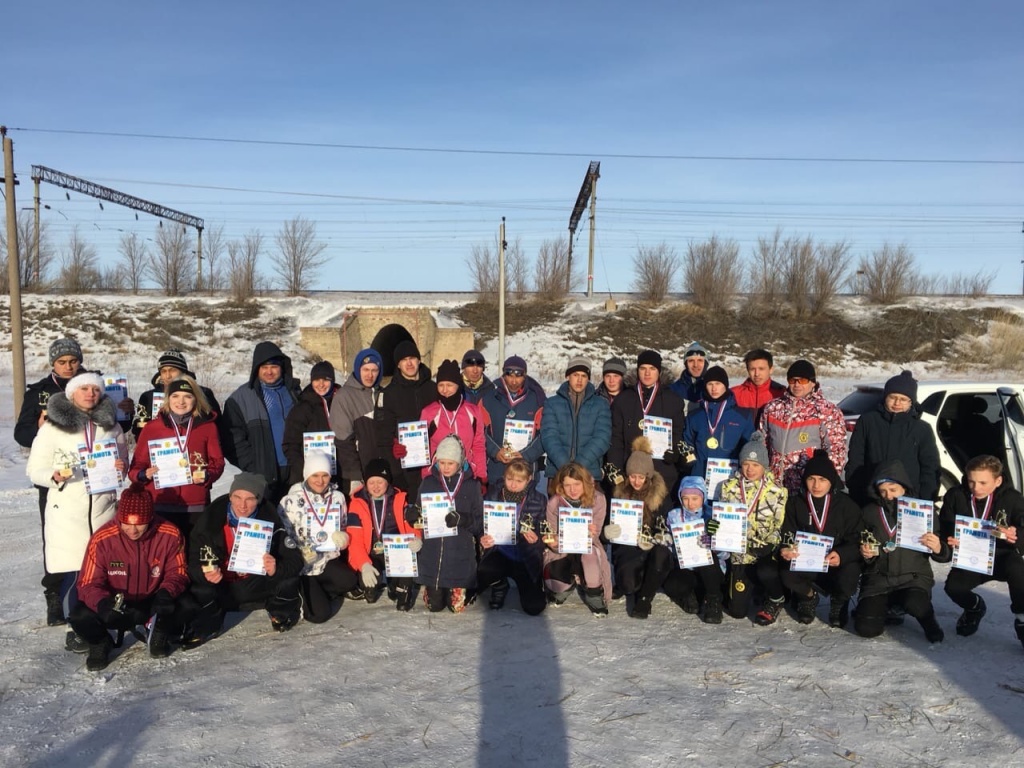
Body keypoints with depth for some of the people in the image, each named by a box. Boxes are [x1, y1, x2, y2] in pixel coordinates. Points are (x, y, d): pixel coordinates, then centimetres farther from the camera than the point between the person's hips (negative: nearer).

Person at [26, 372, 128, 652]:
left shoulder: (111, 425, 10)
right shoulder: (52, 427, 0)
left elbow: (123, 462, 19)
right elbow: (34, 470, 1)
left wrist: (121, 467, -4)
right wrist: (55, 476, -20)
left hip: (104, 508, 3)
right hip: (67, 512, -3)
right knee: (72, 573, -3)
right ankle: (76, 631, 11)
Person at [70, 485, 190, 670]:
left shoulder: (170, 535, -18)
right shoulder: (102, 539, -19)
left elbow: (177, 572, -8)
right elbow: (88, 584, -15)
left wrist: (166, 593, -31)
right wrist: (102, 603, -37)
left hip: (154, 604, 0)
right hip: (115, 605, 0)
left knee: (185, 609, -29)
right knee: (80, 617, -29)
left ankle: (160, 634, 8)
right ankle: (100, 643, 9)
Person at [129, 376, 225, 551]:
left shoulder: (207, 426, 9)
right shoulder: (152, 427, 8)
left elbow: (217, 462, 9)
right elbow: (136, 466, 9)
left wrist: (207, 475, -11)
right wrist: (144, 474, -13)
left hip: (195, 507, 0)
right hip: (160, 508, 0)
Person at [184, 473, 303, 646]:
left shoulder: (270, 520, -18)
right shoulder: (211, 519, -18)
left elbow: (295, 560, -17)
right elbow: (194, 563, -14)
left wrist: (276, 569, -39)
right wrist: (205, 574, -37)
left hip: (257, 585, 0)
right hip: (222, 589, 0)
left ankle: (281, 614, 8)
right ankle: (206, 626, 6)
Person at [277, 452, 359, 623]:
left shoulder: (338, 497, 2)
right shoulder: (291, 501, -8)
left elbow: (344, 528, 13)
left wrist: (343, 538, -11)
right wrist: (301, 552, -25)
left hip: (328, 559, 4)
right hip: (300, 565, -4)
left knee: (349, 582, -24)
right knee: (320, 613, -15)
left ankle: (315, 594, 3)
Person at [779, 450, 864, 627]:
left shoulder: (846, 505, -4)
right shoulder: (795, 503, 1)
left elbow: (857, 541, -9)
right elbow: (786, 535, -1)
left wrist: (841, 555, -31)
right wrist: (785, 549, -25)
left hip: (838, 564, -1)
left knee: (848, 578, -35)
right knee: (787, 575, -31)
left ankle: (839, 602, 7)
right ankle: (808, 595, 9)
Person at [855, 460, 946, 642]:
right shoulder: (869, 512, 4)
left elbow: (944, 554, 3)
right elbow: (861, 550, 15)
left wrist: (937, 549, -20)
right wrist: (865, 554, -8)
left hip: (913, 578, -2)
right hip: (878, 578, 2)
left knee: (915, 604, -36)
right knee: (866, 628, -17)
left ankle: (929, 621, 2)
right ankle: (887, 606, 18)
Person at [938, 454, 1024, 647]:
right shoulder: (955, 496, -8)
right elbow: (944, 530, -6)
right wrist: (948, 542, -30)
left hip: (1002, 556, -2)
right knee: (953, 586, -23)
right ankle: (975, 607, 17)